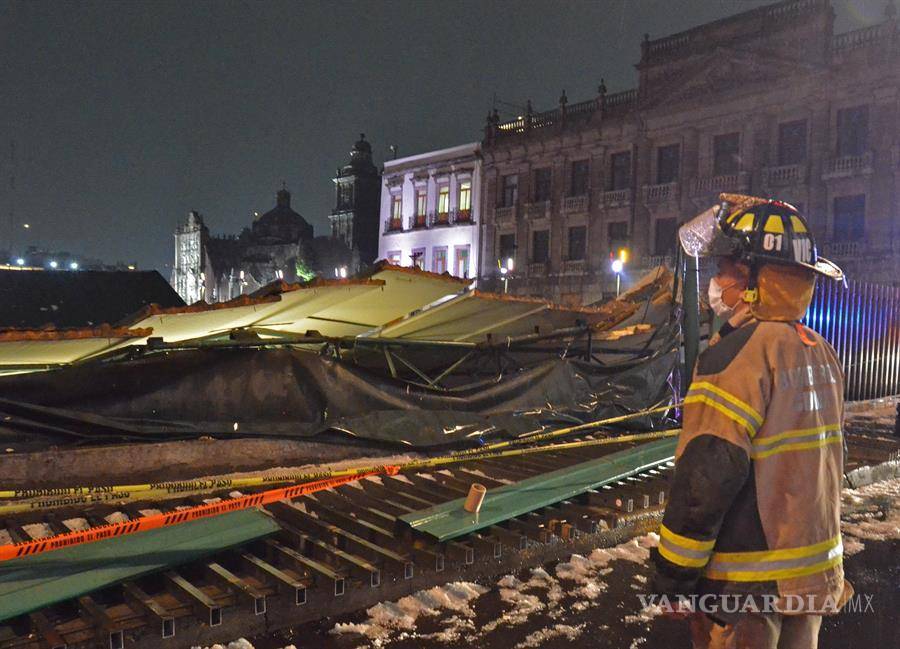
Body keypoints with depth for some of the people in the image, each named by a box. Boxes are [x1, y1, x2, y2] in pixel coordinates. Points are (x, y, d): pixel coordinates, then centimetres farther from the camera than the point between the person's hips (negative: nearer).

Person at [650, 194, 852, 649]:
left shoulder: (740, 353, -22)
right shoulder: (821, 353, 5)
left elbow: (707, 473, -25)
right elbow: (817, 464, 12)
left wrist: (672, 572, -16)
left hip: (747, 587, -8)